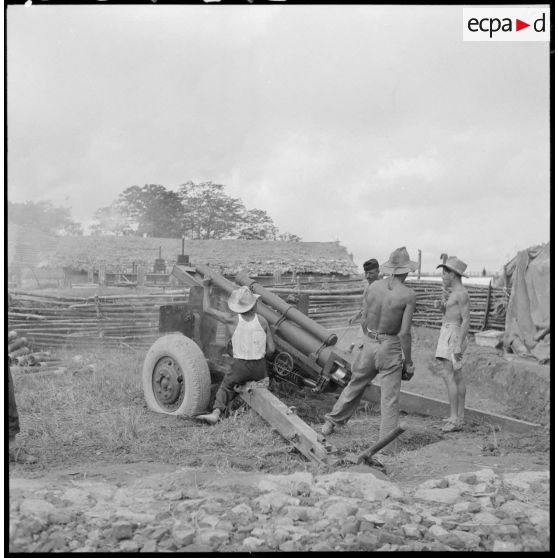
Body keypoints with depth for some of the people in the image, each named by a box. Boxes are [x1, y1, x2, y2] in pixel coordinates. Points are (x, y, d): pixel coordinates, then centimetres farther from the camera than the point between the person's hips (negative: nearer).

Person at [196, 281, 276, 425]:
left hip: (240, 366, -1)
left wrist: (206, 287, 15)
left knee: (226, 388, 15)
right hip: (260, 367, 1)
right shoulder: (262, 321, -1)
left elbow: (207, 309, 5)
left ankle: (216, 412, -5)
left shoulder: (232, 320, -6)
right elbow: (271, 349, 0)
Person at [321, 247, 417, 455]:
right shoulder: (408, 295, -14)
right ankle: (387, 445, 8)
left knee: (355, 385, 23)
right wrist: (408, 361, -5)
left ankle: (331, 423, 35)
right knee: (390, 398, 5)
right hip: (390, 347, -4)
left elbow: (364, 321, 5)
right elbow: (404, 332, -16)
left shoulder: (372, 287, -1)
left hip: (368, 343, 4)